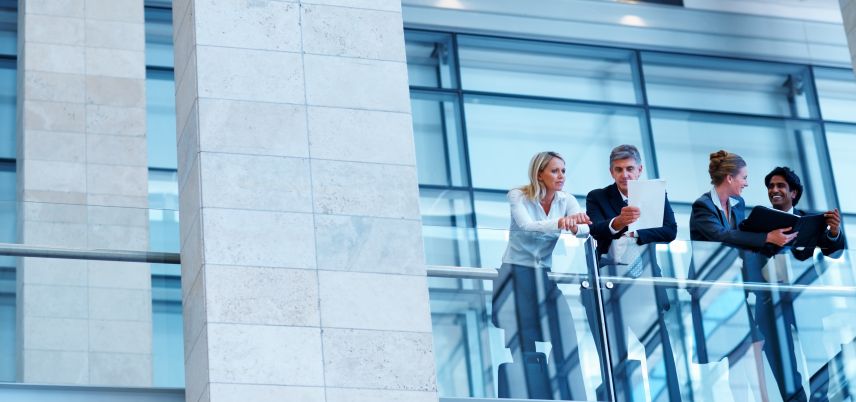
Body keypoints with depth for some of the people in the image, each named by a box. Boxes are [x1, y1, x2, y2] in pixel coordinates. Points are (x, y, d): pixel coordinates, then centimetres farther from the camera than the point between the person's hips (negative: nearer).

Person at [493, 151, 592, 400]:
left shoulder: (567, 201, 1)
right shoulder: (518, 197, -9)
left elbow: (585, 230, -15)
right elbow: (527, 226, -28)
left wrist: (574, 227, -39)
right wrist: (560, 223, -44)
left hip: (546, 278, 4)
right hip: (516, 275, -3)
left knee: (559, 344, -5)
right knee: (519, 344, -9)